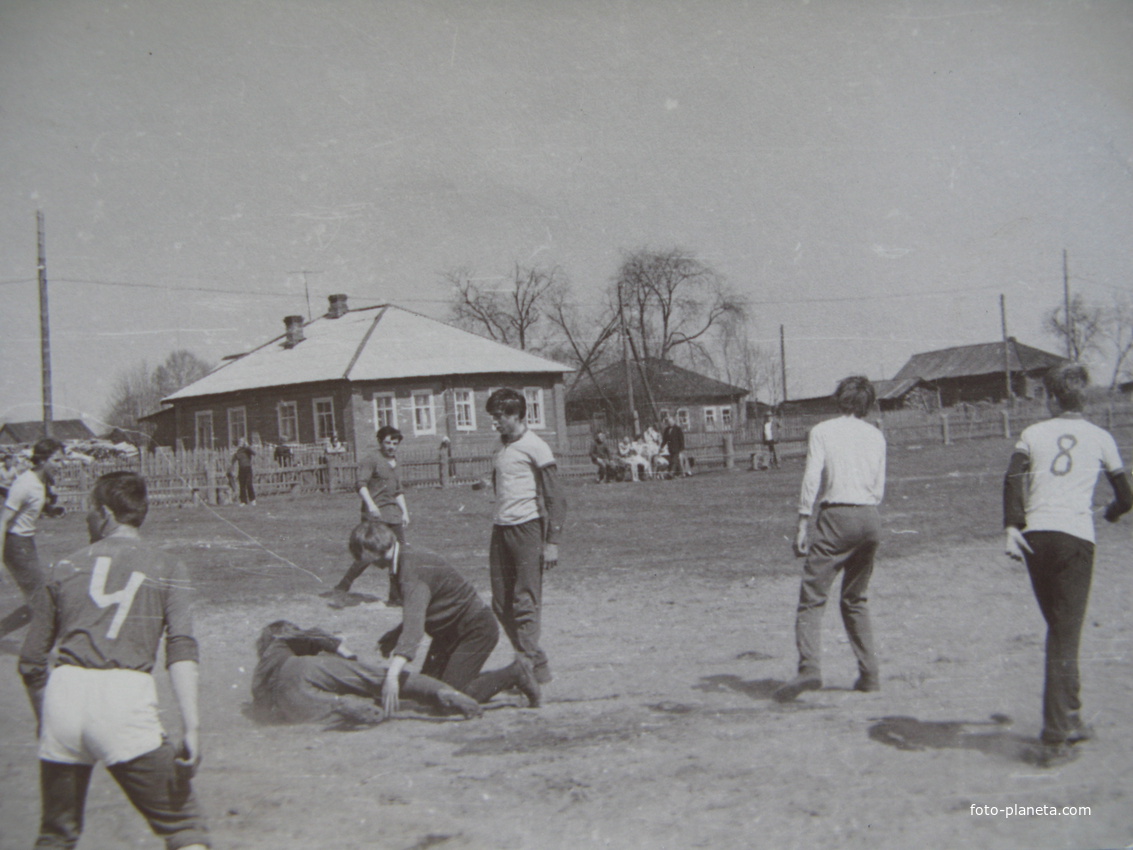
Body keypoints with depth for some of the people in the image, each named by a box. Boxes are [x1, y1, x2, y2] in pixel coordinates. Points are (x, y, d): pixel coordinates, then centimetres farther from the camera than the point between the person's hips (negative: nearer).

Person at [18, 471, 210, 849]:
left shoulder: (67, 566, 16)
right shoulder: (166, 567, 10)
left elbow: (31, 663, 16)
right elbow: (181, 651, -5)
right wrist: (191, 726, -11)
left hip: (63, 693, 3)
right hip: (124, 698, -3)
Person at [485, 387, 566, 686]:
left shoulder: (534, 447, -7)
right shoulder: (500, 447, 16)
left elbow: (555, 498, -9)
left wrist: (552, 542, -14)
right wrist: (496, 529, 17)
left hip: (527, 527, -8)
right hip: (500, 529, 8)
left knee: (525, 602, -8)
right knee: (501, 604, 6)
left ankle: (530, 665, -4)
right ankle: (536, 661, 15)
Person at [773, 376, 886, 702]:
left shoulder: (822, 431, 2)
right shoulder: (876, 436, 14)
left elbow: (811, 479, -7)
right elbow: (879, 489, 12)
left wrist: (802, 526, -6)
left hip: (837, 516, -5)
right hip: (871, 518, 5)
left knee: (812, 598, -8)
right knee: (856, 600, 17)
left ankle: (810, 668, -24)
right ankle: (869, 675, 16)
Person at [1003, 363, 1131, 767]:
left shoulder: (1033, 434, 12)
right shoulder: (1100, 437, 12)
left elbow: (1013, 478, -5)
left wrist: (1012, 527, -12)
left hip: (1035, 536, 2)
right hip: (1075, 537, -2)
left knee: (1059, 630, 18)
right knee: (1065, 638, -3)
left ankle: (1069, 719, 27)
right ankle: (1054, 738, -8)